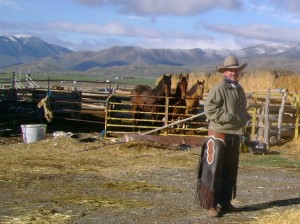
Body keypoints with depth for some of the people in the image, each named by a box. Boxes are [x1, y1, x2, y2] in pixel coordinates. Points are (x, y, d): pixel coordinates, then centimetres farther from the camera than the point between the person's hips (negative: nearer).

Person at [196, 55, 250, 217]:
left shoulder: (240, 90, 14)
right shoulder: (218, 89, -12)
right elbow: (209, 109, -19)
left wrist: (245, 118, 10)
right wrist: (228, 117, -23)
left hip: (234, 135, 9)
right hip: (219, 134, -9)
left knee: (230, 170, 14)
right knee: (213, 170, -5)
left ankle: (225, 202, 25)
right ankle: (211, 205, 1)